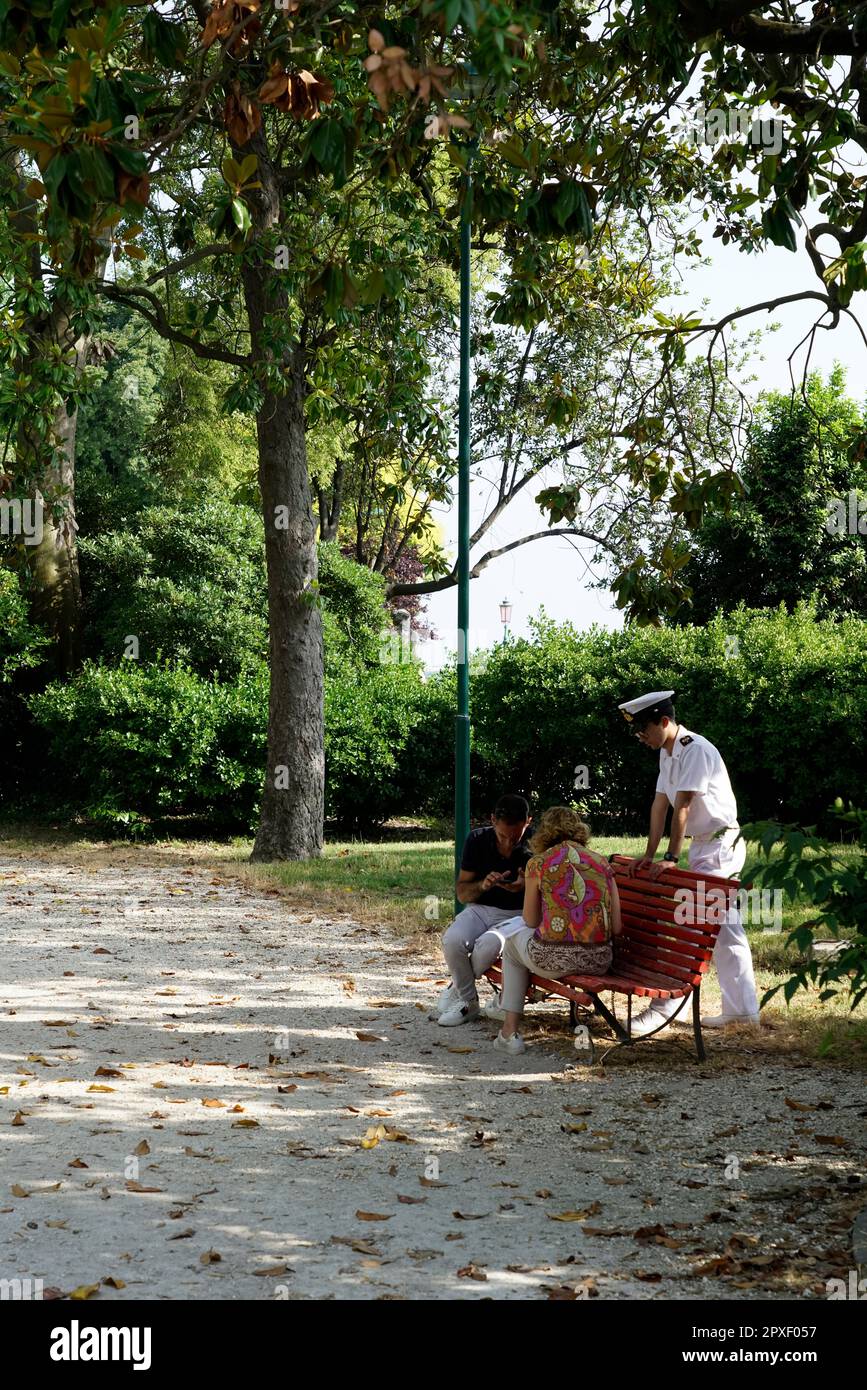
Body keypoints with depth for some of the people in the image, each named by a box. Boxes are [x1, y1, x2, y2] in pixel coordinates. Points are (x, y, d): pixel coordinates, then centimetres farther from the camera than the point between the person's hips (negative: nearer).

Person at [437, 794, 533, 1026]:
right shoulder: (478, 839, -2)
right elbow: (461, 893, 4)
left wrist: (526, 887, -22)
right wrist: (483, 885, -18)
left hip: (516, 914, -2)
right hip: (480, 909, 2)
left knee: (489, 945, -35)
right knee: (452, 940, -30)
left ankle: (458, 990, -3)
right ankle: (468, 1002, -6)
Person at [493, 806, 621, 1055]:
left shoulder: (538, 863, 0)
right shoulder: (601, 863, 9)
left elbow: (530, 921, 9)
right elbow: (616, 928, 6)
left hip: (554, 960, -4)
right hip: (599, 961, 4)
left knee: (513, 941, 31)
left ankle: (510, 1031, 27)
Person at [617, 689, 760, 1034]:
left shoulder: (696, 750, -19)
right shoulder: (667, 753, 11)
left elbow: (682, 807, -22)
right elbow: (660, 803, 10)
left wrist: (671, 858, -22)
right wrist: (649, 855, 6)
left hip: (720, 846, -10)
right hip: (703, 846, 10)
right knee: (725, 929, 11)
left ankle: (664, 1006, -10)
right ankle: (742, 1009, 15)